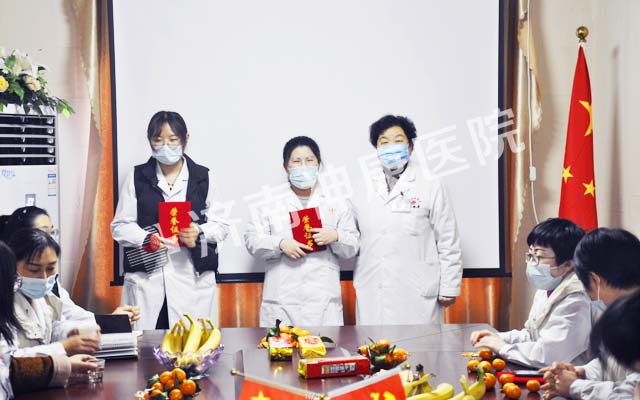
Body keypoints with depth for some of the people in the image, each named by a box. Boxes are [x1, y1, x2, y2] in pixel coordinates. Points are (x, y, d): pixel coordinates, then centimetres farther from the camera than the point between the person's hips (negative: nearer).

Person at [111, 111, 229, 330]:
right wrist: (149, 240, -12)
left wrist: (199, 233, -12)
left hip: (193, 278, 0)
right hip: (146, 277, 0)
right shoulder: (137, 177, 8)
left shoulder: (203, 178, 8)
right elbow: (120, 226, 7)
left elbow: (221, 225, 10)